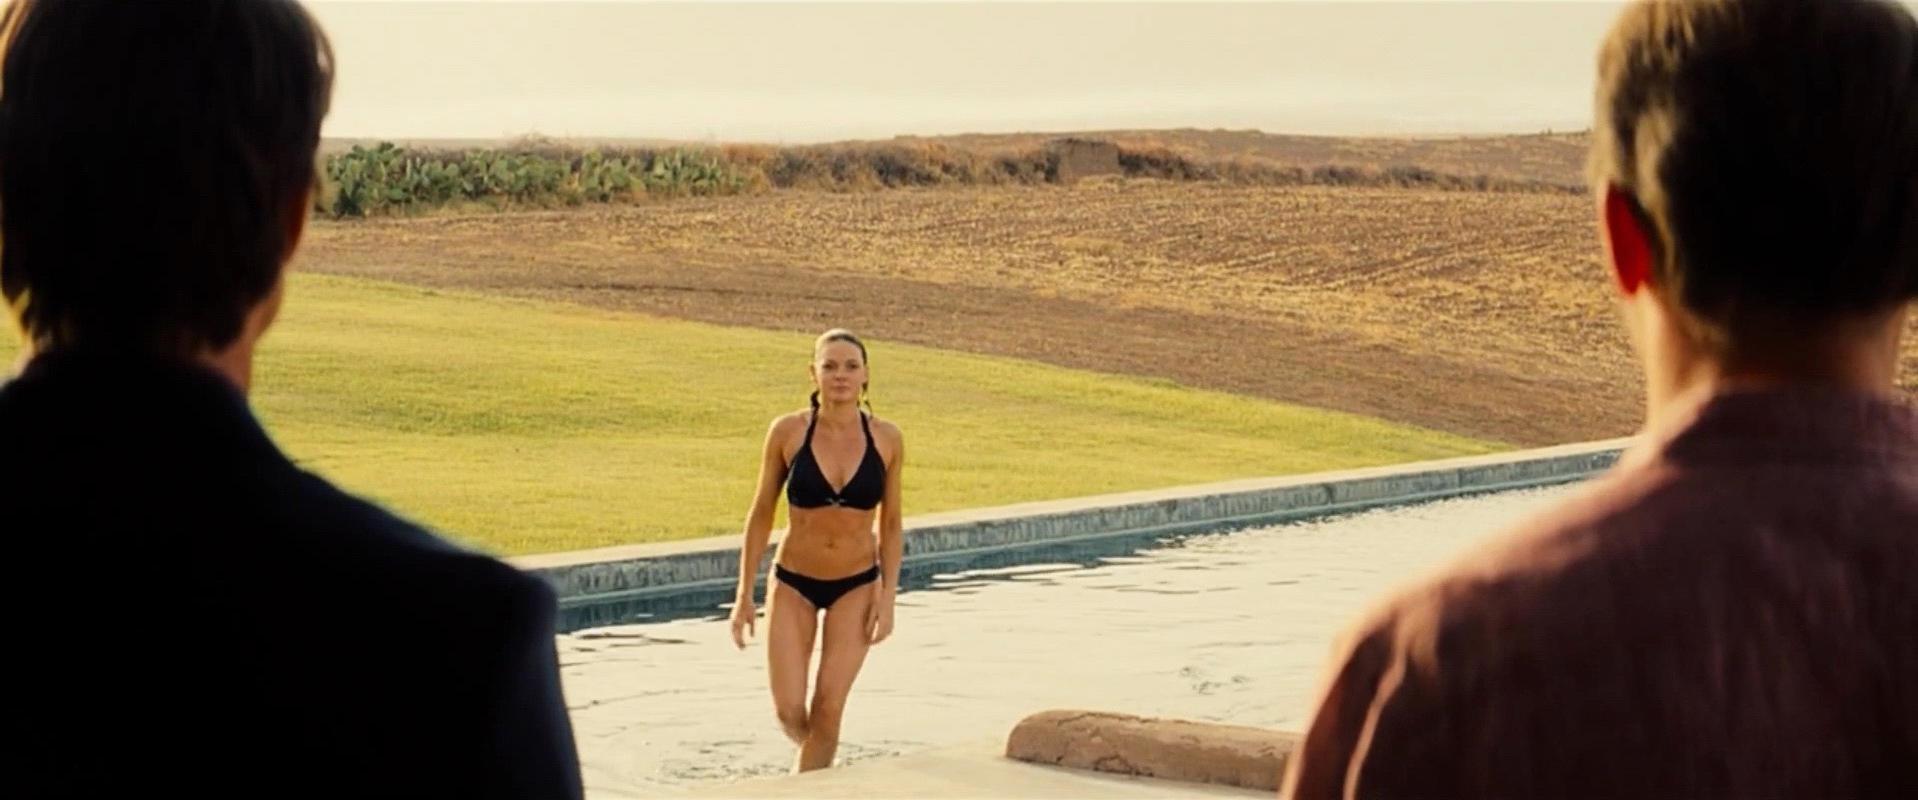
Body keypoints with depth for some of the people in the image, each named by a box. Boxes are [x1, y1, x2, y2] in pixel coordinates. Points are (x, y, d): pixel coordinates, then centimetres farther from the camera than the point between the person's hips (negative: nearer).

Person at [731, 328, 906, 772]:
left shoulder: (887, 439, -8)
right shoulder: (788, 432, -11)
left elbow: (890, 525, 2)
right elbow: (761, 514, -2)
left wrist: (887, 597, -5)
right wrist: (744, 594, -2)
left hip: (856, 585, 0)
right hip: (793, 583, 0)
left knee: (828, 711, -4)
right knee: (789, 713, -2)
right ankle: (814, 759, 33)